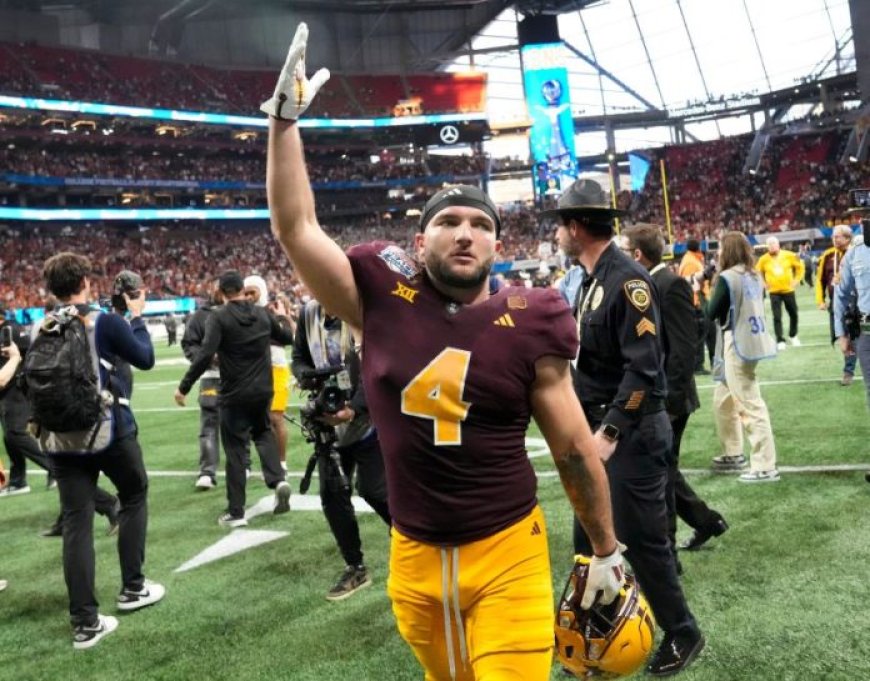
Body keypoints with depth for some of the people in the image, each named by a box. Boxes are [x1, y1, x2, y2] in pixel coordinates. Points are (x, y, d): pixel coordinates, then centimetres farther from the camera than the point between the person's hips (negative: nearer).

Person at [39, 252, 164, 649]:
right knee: (133, 498, 20)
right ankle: (132, 588, 26)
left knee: (76, 523, 4)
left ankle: (84, 623, 5)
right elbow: (145, 359, 1)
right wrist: (137, 317, 11)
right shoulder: (105, 322, -11)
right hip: (111, 431, -3)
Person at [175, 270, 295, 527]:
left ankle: (236, 512, 10)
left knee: (236, 451, 4)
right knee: (263, 432, 28)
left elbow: (205, 355, -21)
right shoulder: (262, 314, 3)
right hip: (263, 390, 4)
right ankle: (277, 479, 6)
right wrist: (283, 319, 38)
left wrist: (184, 387, -14)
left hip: (234, 394, -4)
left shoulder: (219, 317, -11)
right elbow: (287, 338, 18)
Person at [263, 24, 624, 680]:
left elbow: (575, 449, -1)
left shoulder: (526, 326, -8)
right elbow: (296, 229, -3)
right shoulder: (384, 302, -5)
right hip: (415, 556, 3)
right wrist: (285, 117, -3)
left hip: (508, 554, -2)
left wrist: (607, 552, 4)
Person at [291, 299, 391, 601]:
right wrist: (305, 375, -12)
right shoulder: (309, 313, 0)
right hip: (330, 419, 6)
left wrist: (353, 409, -31)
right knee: (331, 494, 7)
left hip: (367, 419, -6)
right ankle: (355, 567, 24)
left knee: (373, 490, -3)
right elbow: (299, 357, 12)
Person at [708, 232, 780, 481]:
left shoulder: (727, 278, -14)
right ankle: (734, 453, 30)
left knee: (751, 407, -5)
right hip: (752, 342, 9)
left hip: (737, 347, -9)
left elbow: (712, 313, -9)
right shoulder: (755, 277, 10)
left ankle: (765, 467, -2)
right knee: (723, 401, 21)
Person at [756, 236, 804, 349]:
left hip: (788, 290, 1)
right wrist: (763, 284, -1)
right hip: (774, 292, -1)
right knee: (777, 317, -8)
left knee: (793, 314, 13)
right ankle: (780, 341, -5)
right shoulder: (763, 259, -8)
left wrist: (796, 280, -1)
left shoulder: (789, 255, -7)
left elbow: (800, 266, 6)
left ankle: (793, 336, 34)